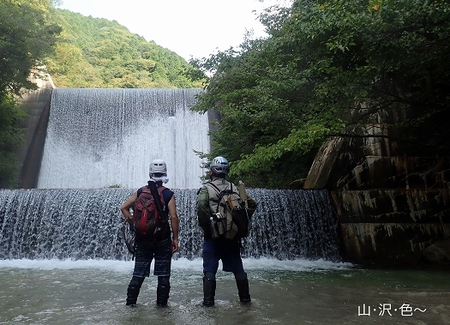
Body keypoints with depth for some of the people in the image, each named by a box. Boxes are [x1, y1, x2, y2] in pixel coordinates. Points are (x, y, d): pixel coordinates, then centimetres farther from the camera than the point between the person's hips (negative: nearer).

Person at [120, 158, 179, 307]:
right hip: (163, 239, -3)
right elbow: (174, 217, -12)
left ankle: (131, 301, 19)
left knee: (139, 272, 14)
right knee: (163, 273, 9)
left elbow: (124, 207, 1)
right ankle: (162, 302, 14)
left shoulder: (140, 192, 2)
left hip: (143, 238, 3)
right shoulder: (168, 194, -8)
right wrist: (175, 238, -5)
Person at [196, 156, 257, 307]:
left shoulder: (206, 188, -6)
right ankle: (245, 297, 24)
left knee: (209, 269, 7)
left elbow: (201, 207, -23)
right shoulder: (234, 187, 6)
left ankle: (208, 300, 10)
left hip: (213, 234, -3)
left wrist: (206, 226, -12)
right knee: (237, 267, 16)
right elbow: (252, 203, 6)